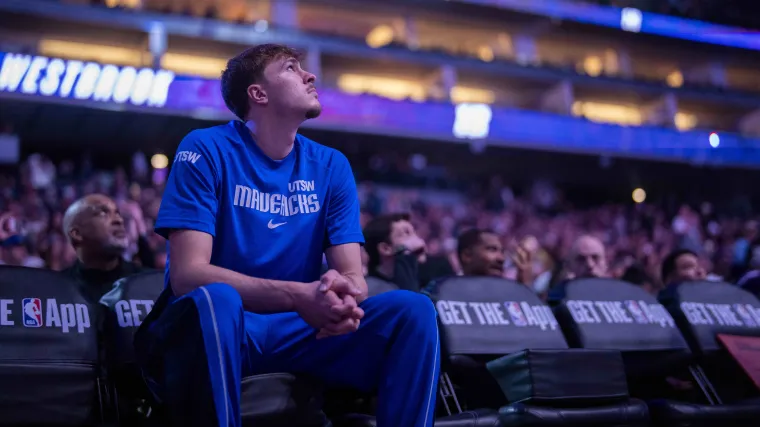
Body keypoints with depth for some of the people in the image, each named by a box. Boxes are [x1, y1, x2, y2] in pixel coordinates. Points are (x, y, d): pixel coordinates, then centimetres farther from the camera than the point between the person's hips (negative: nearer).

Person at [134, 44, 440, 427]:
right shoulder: (206, 150, -7)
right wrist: (297, 296, -31)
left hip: (299, 329, 4)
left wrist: (343, 294, -27)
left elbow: (352, 274, 0)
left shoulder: (331, 166, 6)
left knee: (413, 309, -16)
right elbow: (187, 274, -17)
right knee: (214, 300, -38)